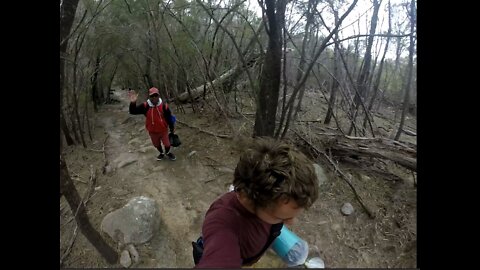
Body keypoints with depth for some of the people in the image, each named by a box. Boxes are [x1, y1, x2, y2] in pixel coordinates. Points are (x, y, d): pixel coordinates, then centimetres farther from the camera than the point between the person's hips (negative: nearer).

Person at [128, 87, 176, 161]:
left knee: (167, 144, 13)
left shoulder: (164, 106, -20)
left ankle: (167, 152, 49)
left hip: (163, 130, -2)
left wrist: (172, 128, 1)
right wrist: (133, 102, -41)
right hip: (152, 132, 2)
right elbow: (133, 111, -20)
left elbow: (169, 118, -9)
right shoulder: (145, 106, -18)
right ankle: (161, 153, 57)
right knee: (157, 144, 25)